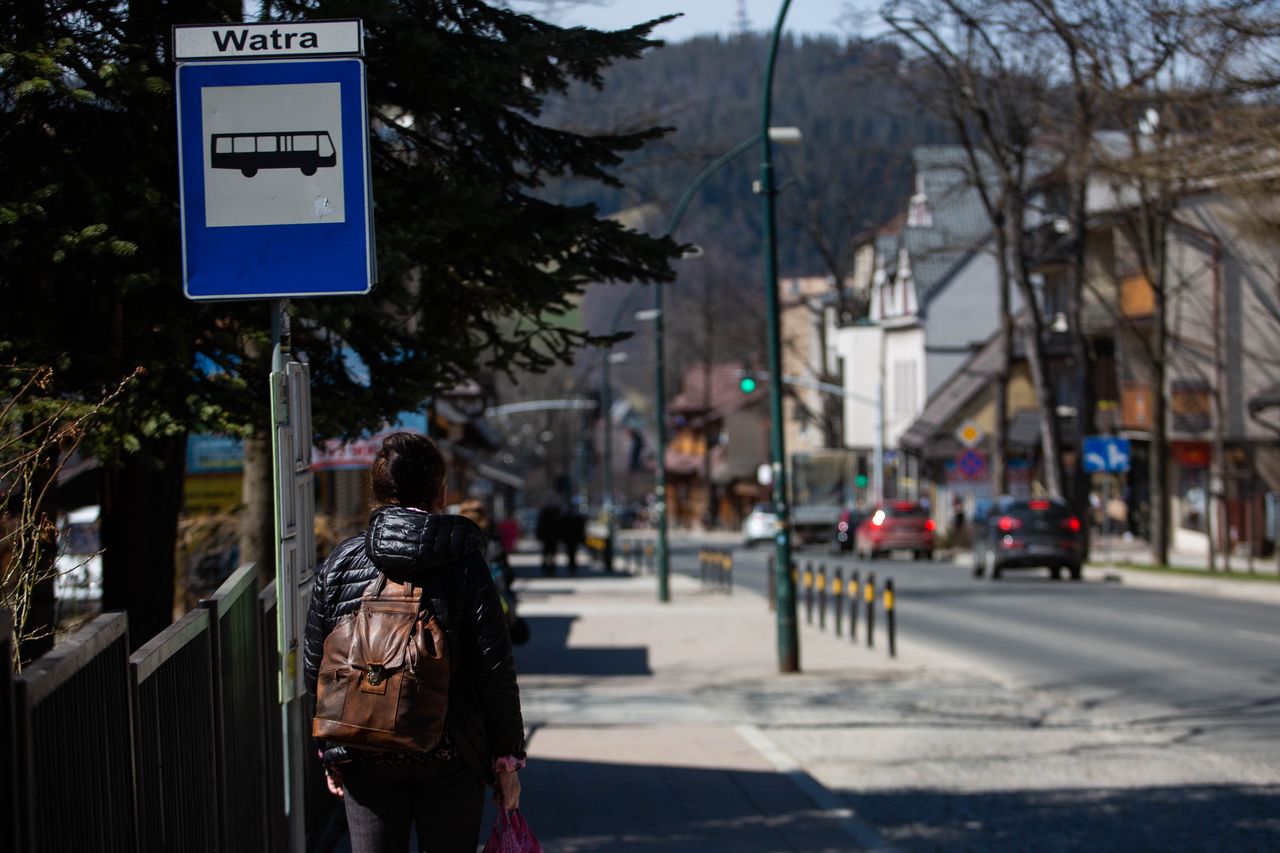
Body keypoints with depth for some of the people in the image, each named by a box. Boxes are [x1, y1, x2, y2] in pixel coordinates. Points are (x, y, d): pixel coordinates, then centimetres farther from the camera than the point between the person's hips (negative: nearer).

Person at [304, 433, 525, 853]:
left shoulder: (340, 562, 1)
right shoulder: (464, 563, -7)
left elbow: (314, 666, 6)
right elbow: (496, 670, -7)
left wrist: (331, 753, 17)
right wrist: (506, 757, 2)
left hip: (364, 759, 2)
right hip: (449, 757, -2)